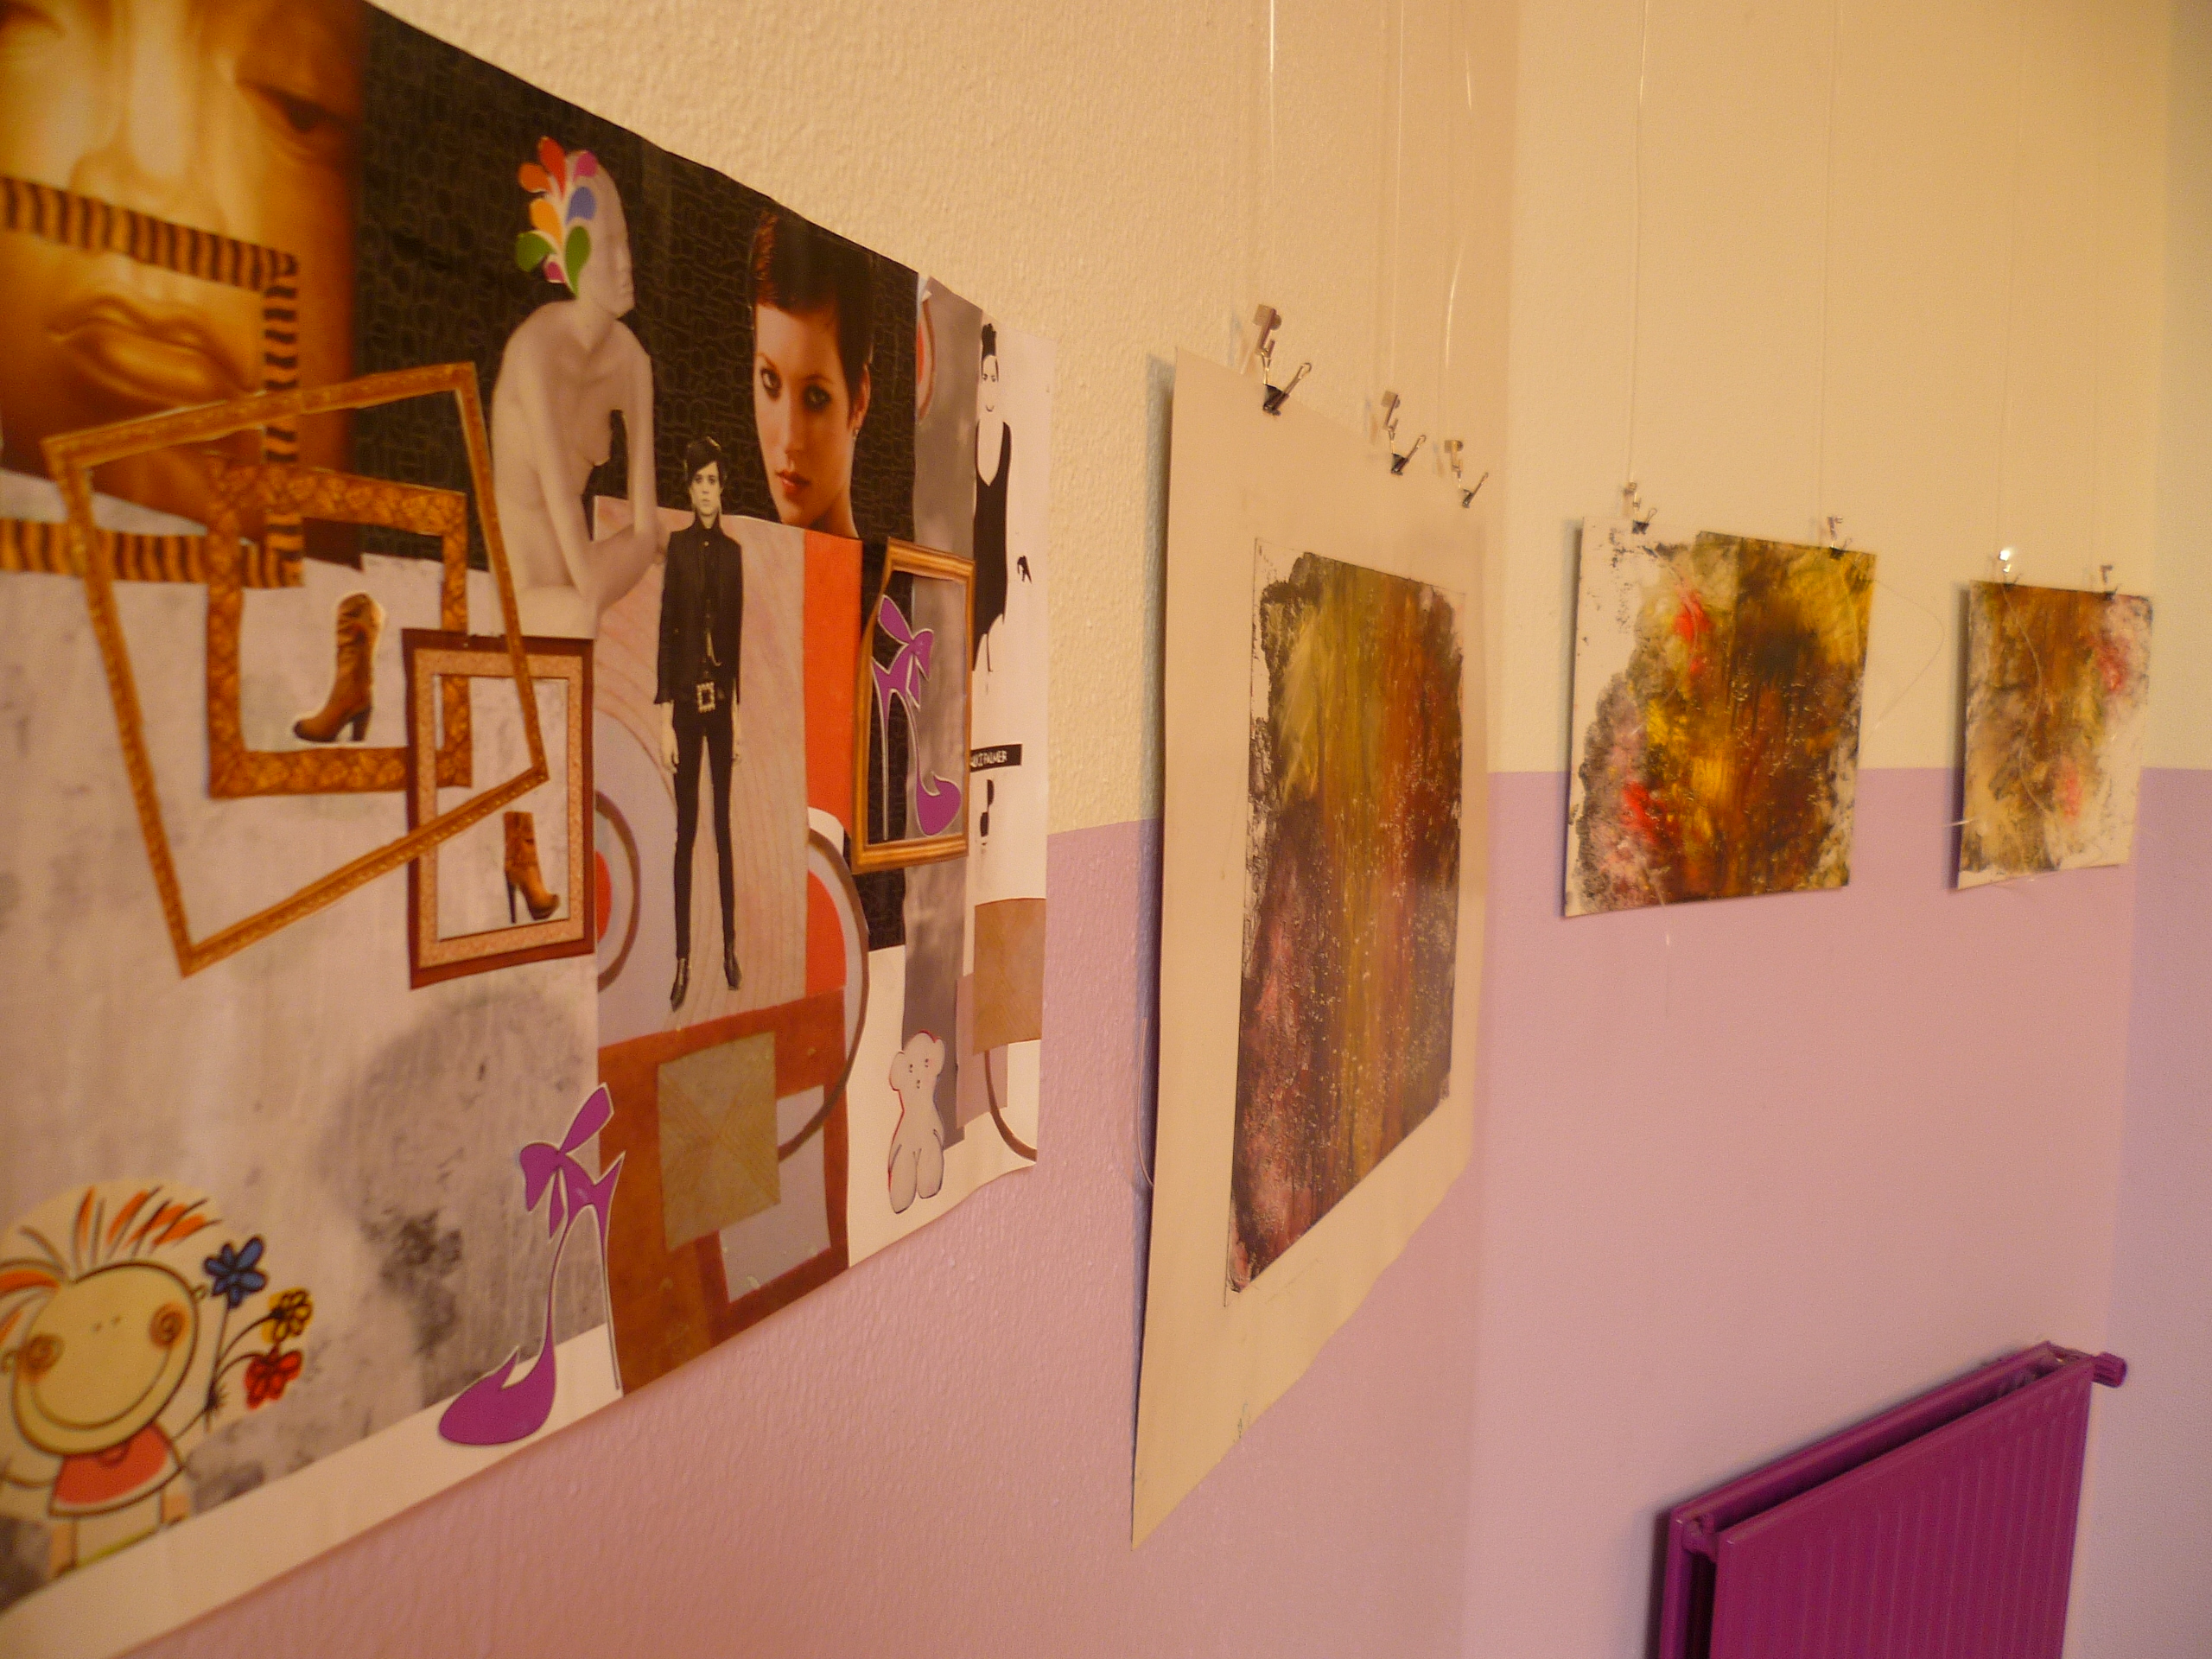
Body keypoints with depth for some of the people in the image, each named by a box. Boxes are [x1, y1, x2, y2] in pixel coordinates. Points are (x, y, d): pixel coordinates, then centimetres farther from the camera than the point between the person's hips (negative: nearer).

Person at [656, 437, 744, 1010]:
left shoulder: (734, 551, 7)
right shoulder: (676, 546, -1)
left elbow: (739, 633, 9)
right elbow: (665, 632, -5)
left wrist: (740, 709, 5)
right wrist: (665, 716, -10)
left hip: (723, 698, 2)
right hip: (686, 697, -2)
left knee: (724, 821, 9)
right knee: (686, 826, 2)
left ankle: (730, 945, 18)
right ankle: (683, 957, 8)